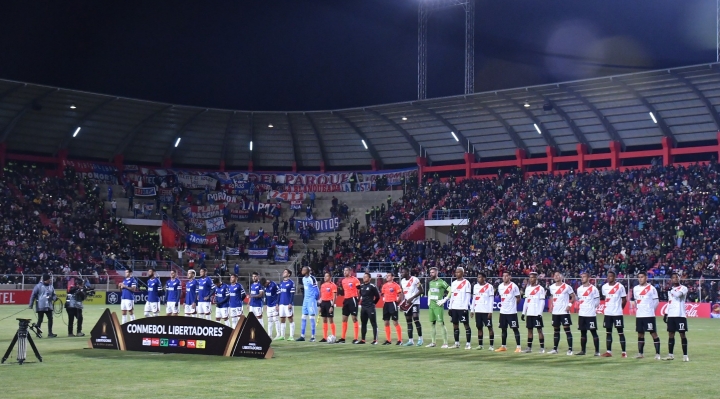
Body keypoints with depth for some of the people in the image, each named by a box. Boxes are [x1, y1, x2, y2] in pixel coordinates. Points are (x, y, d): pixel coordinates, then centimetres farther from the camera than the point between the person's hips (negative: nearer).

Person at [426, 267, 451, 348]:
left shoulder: (441, 282, -10)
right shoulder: (430, 282, 13)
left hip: (438, 306, -8)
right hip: (431, 305, 8)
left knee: (441, 324, -9)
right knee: (432, 324, 11)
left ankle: (445, 343, -6)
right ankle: (433, 342, 19)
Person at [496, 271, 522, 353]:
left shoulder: (514, 286, -10)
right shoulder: (500, 286, 8)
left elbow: (518, 299, -3)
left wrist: (512, 305, 3)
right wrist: (503, 304, 13)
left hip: (512, 312, -6)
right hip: (503, 311, 6)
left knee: (515, 328, -3)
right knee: (503, 329, 12)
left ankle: (518, 347, -2)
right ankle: (503, 346, 20)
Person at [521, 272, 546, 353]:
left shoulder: (540, 288, -6)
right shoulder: (527, 288, 13)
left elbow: (542, 302, -9)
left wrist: (540, 313, -16)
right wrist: (523, 313, 13)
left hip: (537, 313, -6)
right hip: (529, 313, 6)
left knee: (539, 330, -3)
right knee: (529, 330, 8)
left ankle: (542, 348, 1)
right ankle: (529, 347, 12)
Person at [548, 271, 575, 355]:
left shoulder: (567, 287, -8)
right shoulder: (552, 287, 9)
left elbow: (573, 297, -3)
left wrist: (569, 305, -15)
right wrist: (551, 306, 13)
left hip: (564, 312, -6)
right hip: (555, 312, 6)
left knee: (567, 329, -6)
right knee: (556, 330, 10)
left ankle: (570, 349, -5)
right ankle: (555, 349, 16)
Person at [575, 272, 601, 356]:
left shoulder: (593, 289, -7)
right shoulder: (579, 289, 11)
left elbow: (597, 301, -3)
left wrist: (592, 308, 3)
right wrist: (580, 308, 12)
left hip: (591, 314, -6)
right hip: (581, 314, 6)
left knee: (594, 332, -3)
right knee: (583, 333, 10)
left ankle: (597, 351, -1)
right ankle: (582, 350, 16)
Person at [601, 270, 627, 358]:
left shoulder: (620, 286, -8)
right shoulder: (604, 287, 6)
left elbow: (624, 299, -1)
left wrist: (619, 308, 4)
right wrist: (607, 307, 14)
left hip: (617, 313, -5)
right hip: (607, 313, 5)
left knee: (620, 332, -1)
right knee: (608, 332, 7)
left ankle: (624, 352, 2)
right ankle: (609, 352, 12)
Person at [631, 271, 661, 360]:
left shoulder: (651, 288, -5)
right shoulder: (635, 288, 10)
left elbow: (656, 301, -3)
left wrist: (650, 309, -1)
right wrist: (636, 308, 10)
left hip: (649, 315, -5)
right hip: (639, 315, 6)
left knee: (653, 333, -4)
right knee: (640, 334, 11)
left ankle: (657, 353, -3)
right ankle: (640, 353, 18)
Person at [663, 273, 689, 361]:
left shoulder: (683, 288, -5)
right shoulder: (670, 289, 17)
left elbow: (677, 294, -26)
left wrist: (670, 289, -13)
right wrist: (665, 313, 17)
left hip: (680, 315, -6)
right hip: (671, 315, 6)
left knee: (682, 334, -3)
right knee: (671, 334, 7)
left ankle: (685, 355, 1)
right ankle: (670, 355, 13)